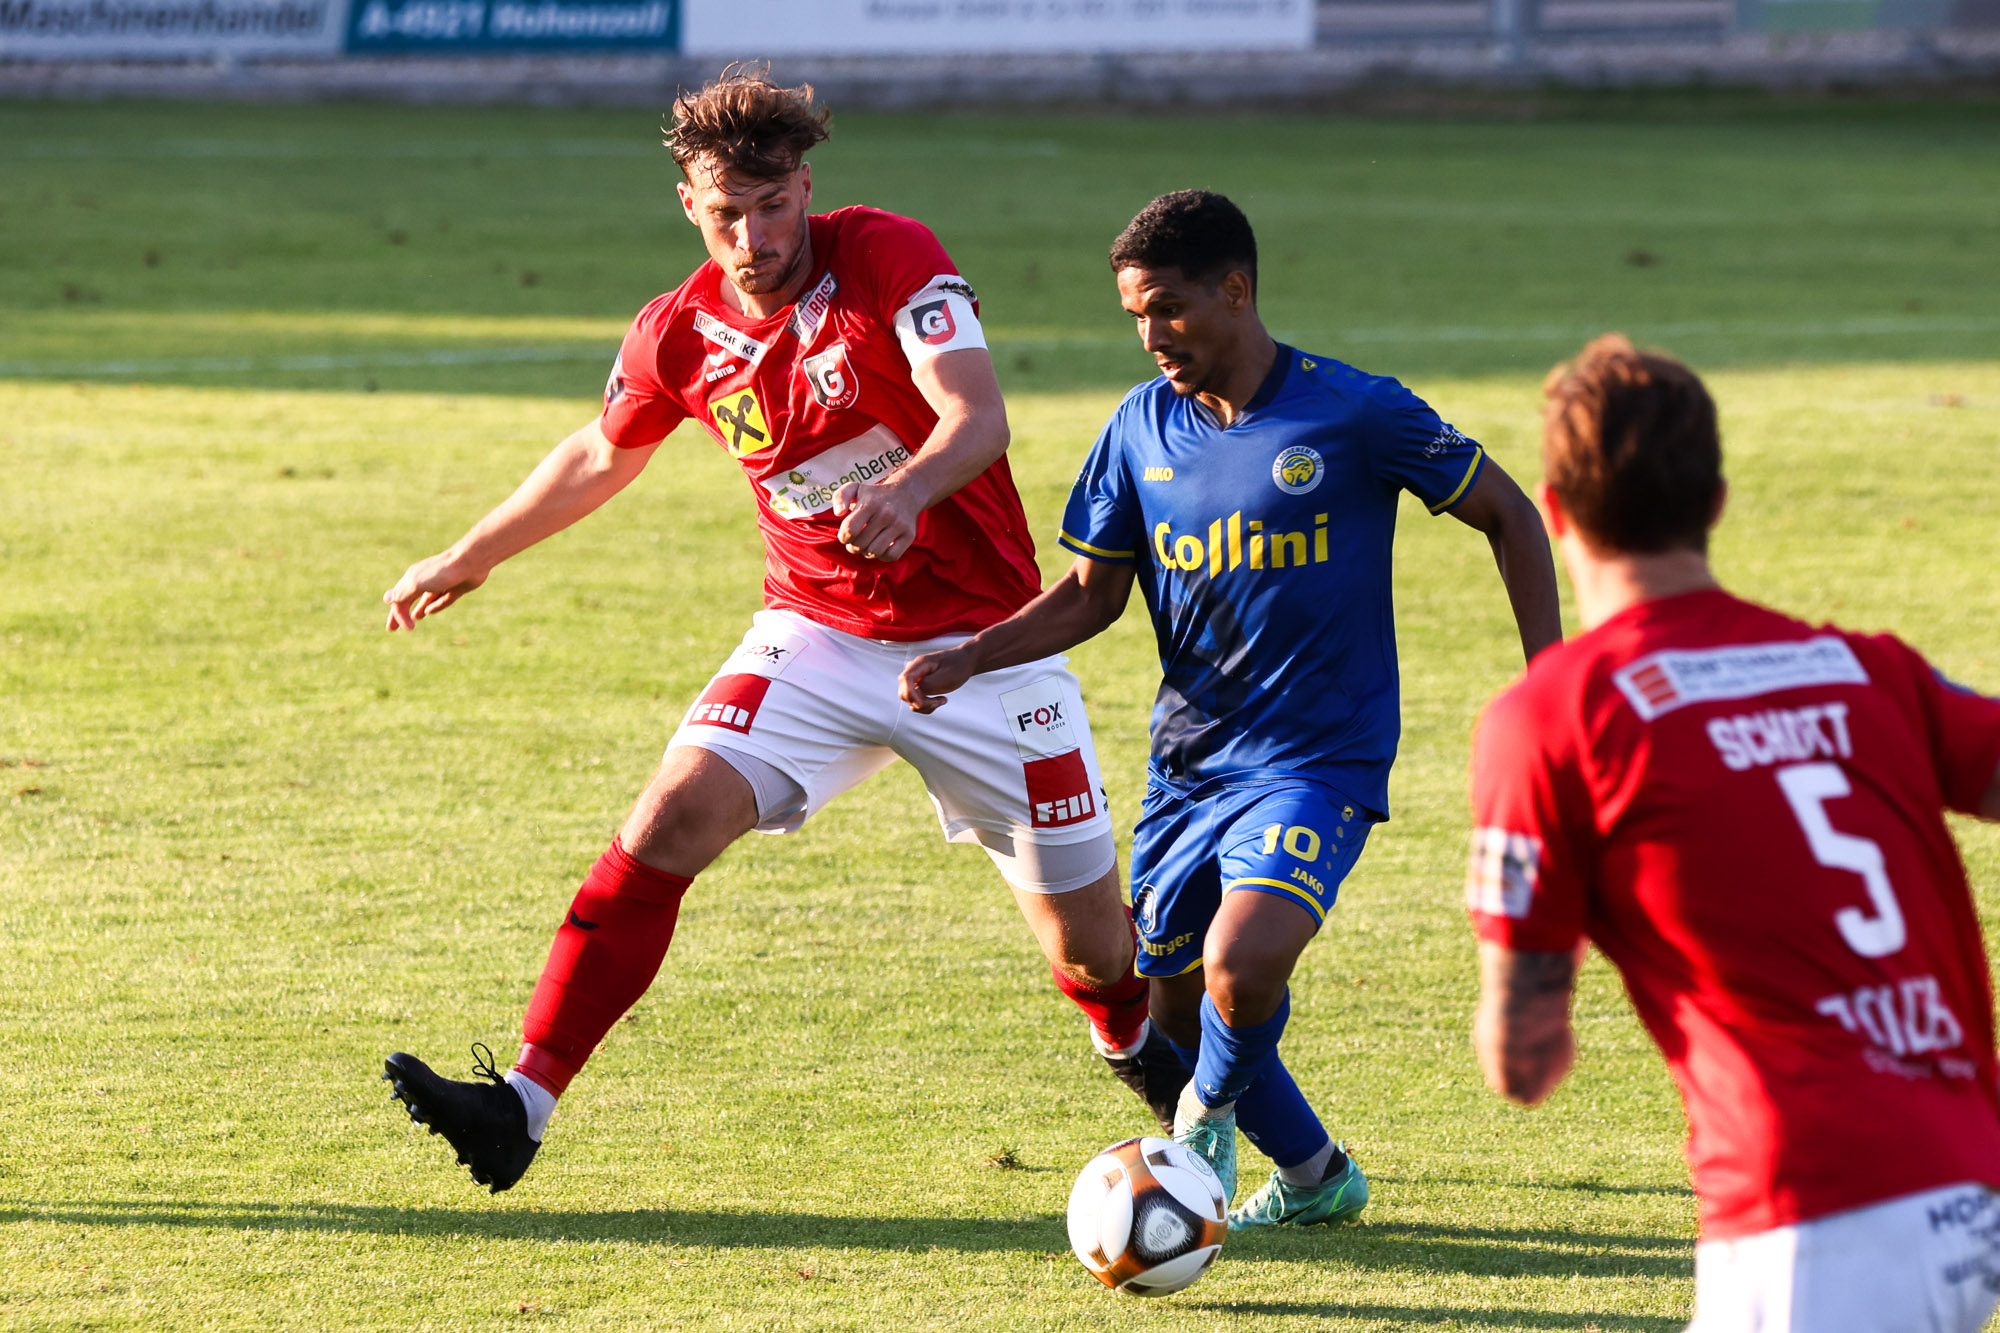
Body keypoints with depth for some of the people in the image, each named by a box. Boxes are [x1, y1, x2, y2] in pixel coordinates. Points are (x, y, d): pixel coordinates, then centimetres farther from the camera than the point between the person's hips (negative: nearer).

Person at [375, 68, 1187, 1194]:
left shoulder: (892, 257, -16)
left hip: (978, 641, -3)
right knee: (673, 820, -21)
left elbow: (980, 416, -28)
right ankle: (522, 1108, -23)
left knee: (1092, 942, 2)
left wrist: (909, 485, -50)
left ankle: (1141, 1049, 39)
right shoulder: (680, 336, -3)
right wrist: (469, 559, 28)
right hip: (817, 631, 3)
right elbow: (603, 456, 18)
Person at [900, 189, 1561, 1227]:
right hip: (1187, 758, 6)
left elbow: (1507, 515, -1)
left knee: (1241, 967, -27)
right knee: (1170, 1002, 9)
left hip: (1318, 760, -6)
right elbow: (1091, 594, 11)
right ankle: (1313, 1177, 34)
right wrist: (967, 659, -5)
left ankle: (1214, 1107, 7)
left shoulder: (1354, 413, -12)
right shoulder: (1141, 429, 2)